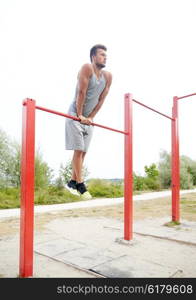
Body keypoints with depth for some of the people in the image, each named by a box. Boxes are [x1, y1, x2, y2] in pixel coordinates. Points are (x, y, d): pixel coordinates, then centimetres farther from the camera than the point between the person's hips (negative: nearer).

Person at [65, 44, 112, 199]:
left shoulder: (108, 76, 6)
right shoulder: (87, 68, -11)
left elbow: (101, 99, 4)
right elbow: (81, 92, -16)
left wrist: (91, 117, -1)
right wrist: (80, 115, -18)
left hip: (89, 118, 6)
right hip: (75, 115, -6)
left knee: (83, 151, 5)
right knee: (78, 149, -9)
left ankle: (72, 182, 15)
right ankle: (80, 184, -3)